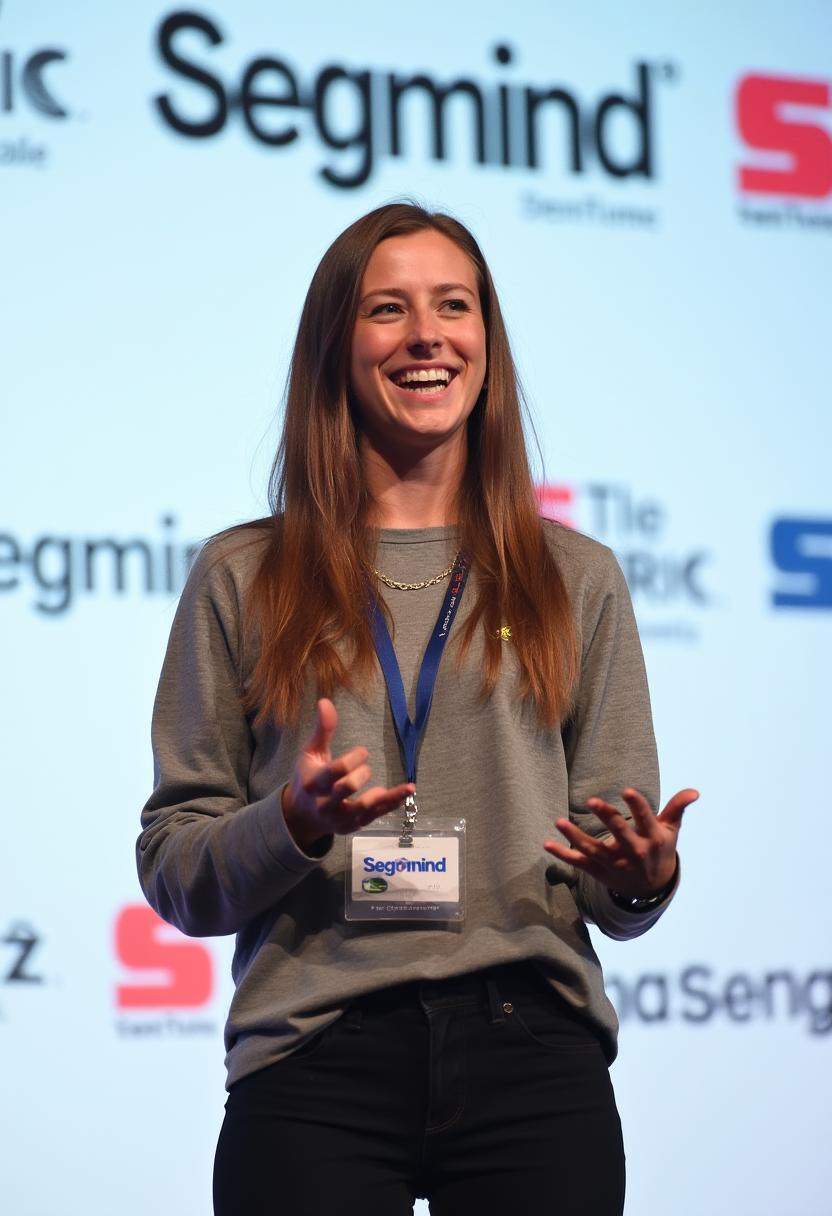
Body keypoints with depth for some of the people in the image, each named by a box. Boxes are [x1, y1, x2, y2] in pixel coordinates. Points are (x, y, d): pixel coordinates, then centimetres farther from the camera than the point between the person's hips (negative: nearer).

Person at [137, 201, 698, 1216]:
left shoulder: (576, 580, 12)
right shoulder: (241, 580, 9)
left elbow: (618, 898, 12)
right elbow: (172, 874, 6)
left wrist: (641, 876, -10)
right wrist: (294, 825, -13)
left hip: (530, 1046, 1)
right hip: (314, 1054, -1)